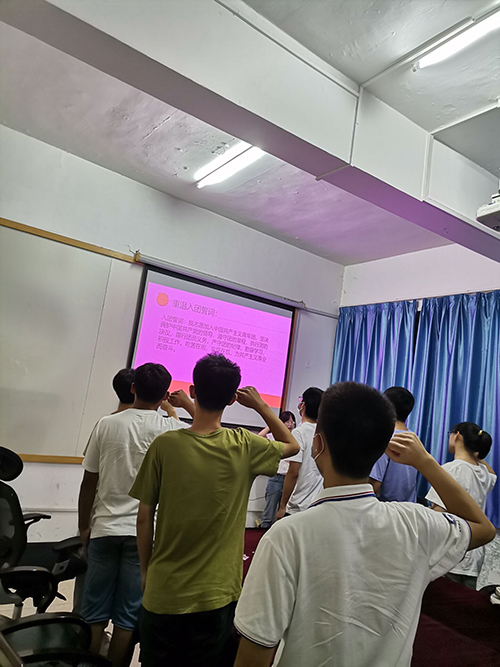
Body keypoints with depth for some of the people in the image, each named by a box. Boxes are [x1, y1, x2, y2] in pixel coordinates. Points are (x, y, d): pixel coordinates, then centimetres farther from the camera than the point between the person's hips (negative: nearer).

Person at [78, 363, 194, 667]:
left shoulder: (107, 425, -3)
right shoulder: (171, 429, -9)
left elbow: (89, 483, 2)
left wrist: (84, 527, 14)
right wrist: (188, 405, 13)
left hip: (105, 529, 2)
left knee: (95, 613, 14)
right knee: (128, 616, 9)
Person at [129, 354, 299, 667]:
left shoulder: (165, 445, -15)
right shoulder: (244, 446, -13)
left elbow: (144, 517, -6)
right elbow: (292, 444, 7)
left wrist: (146, 570, 9)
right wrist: (260, 405, 10)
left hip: (163, 592, 0)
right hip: (218, 595, 1)